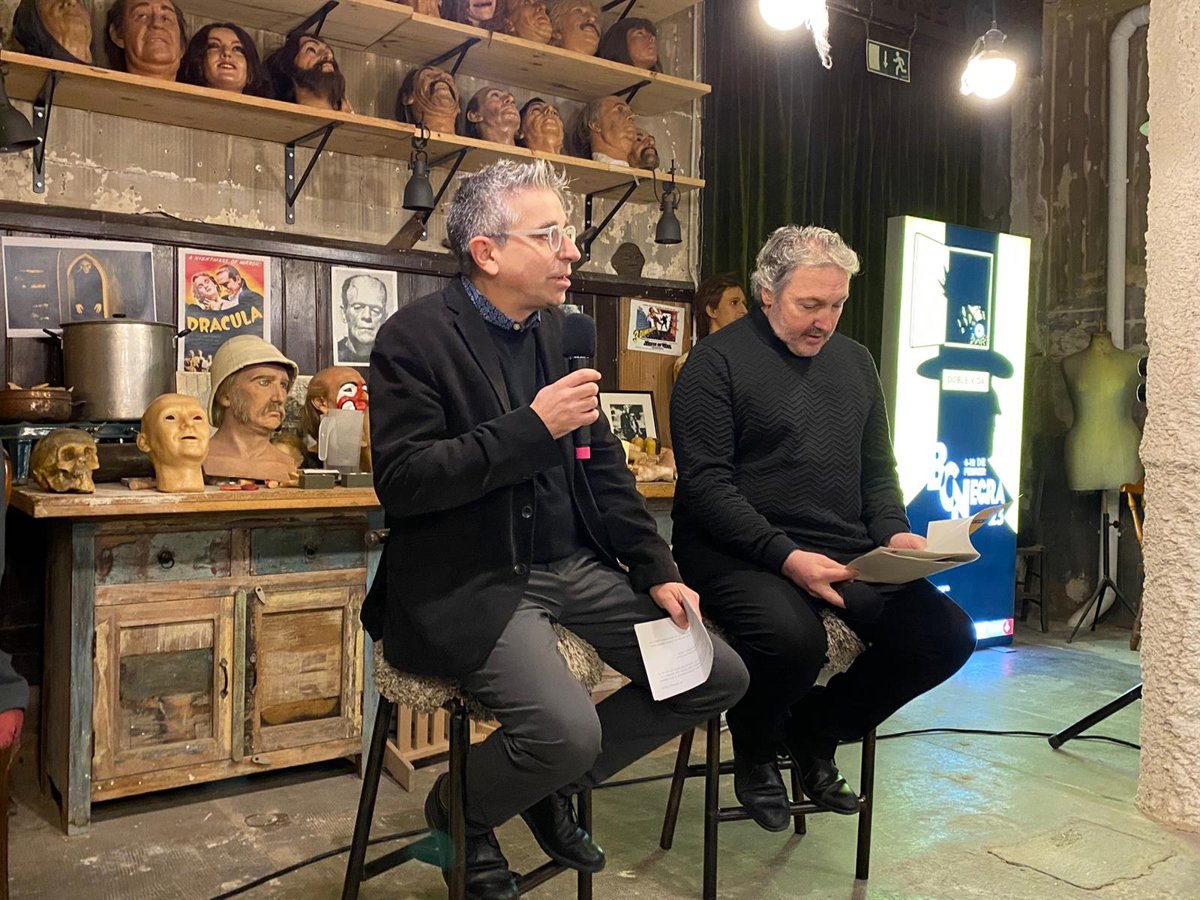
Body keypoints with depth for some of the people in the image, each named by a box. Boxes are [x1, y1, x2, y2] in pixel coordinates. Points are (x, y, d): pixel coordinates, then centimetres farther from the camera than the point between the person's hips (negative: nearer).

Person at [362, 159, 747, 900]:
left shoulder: (564, 329, 9)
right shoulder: (415, 337, -10)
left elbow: (603, 464, 12)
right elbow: (401, 482, -18)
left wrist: (658, 571, 4)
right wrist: (531, 428, -24)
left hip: (572, 565, 7)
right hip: (467, 582, -7)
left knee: (720, 675, 2)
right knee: (568, 730, -26)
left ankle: (555, 785, 20)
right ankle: (459, 810, 10)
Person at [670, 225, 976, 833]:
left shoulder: (854, 360, 17)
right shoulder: (718, 360, -5)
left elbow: (877, 469, 21)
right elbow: (706, 484, -13)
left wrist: (894, 533, 0)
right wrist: (786, 556, -23)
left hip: (847, 551, 7)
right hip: (740, 551, -6)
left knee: (947, 635, -11)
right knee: (793, 639, -35)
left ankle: (815, 728, 12)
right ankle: (755, 751, 3)